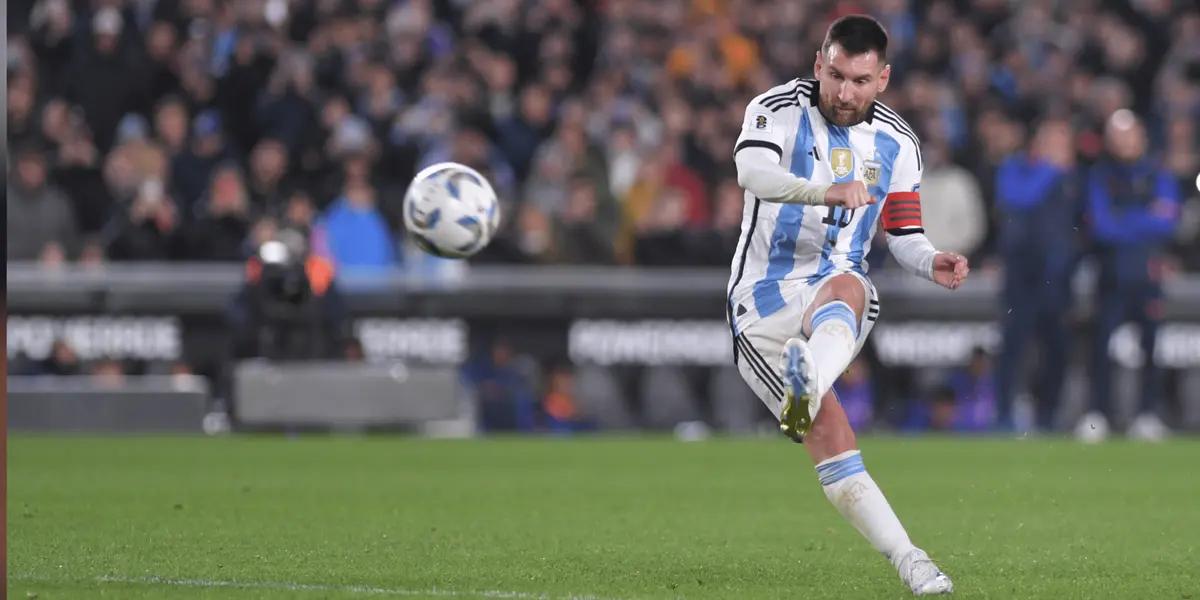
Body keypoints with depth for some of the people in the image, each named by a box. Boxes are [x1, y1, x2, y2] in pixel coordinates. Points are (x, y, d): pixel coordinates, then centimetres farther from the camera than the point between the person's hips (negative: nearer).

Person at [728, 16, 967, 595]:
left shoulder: (896, 144, 9)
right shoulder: (777, 109, -5)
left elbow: (904, 237, 16)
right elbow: (753, 172, -26)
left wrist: (934, 263, -8)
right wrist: (826, 192, -43)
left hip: (835, 290, 2)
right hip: (763, 298, -2)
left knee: (847, 286, -38)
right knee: (828, 430, -21)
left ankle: (806, 385, -69)